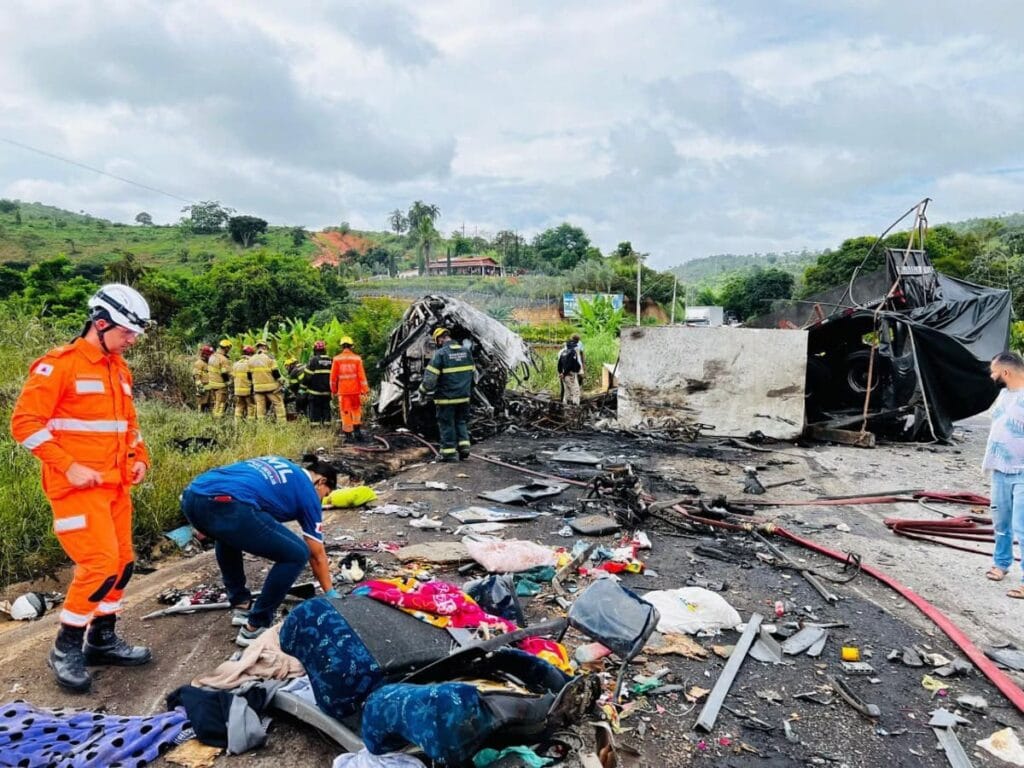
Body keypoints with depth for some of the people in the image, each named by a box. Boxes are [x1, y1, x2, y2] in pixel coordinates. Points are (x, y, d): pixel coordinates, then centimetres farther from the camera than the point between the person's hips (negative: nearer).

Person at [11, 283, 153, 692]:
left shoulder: (119, 368, 13)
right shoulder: (59, 365, -11)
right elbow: (25, 422, -14)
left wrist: (139, 458, 8)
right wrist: (69, 467, -18)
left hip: (115, 485, 8)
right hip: (78, 486, -8)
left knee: (122, 562, 10)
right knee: (100, 564, -11)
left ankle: (102, 640, 26)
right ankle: (66, 648, 9)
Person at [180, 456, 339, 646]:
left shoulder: (277, 465, 36)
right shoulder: (308, 491, 19)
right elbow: (317, 556, 24)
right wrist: (331, 595, 36)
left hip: (191, 496, 8)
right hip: (225, 505, -8)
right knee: (297, 554, 7)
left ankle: (241, 605, 39)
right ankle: (255, 627, 14)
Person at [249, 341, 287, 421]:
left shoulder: (251, 360, 6)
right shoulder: (269, 357, -9)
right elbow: (275, 373, -12)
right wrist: (279, 381, 5)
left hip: (258, 388, 4)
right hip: (271, 387, -4)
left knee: (260, 405, 8)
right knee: (278, 403, 3)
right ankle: (282, 422, -2)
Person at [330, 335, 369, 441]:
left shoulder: (336, 359, -3)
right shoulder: (357, 358, -4)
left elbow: (333, 376, 1)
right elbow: (361, 375, -5)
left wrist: (333, 390, 12)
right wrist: (365, 389, -1)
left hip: (343, 391, 0)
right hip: (355, 390, 0)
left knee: (345, 412, 6)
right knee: (356, 410, 15)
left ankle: (348, 433, 7)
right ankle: (357, 429, 5)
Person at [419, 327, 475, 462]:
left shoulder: (440, 354, -13)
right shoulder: (466, 351, 5)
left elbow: (430, 377, -15)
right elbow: (474, 374, 14)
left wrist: (423, 391, 1)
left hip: (446, 397, -5)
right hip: (464, 396, 5)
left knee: (447, 424, 5)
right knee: (461, 422, 20)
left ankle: (449, 453, 9)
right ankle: (464, 445, 11)